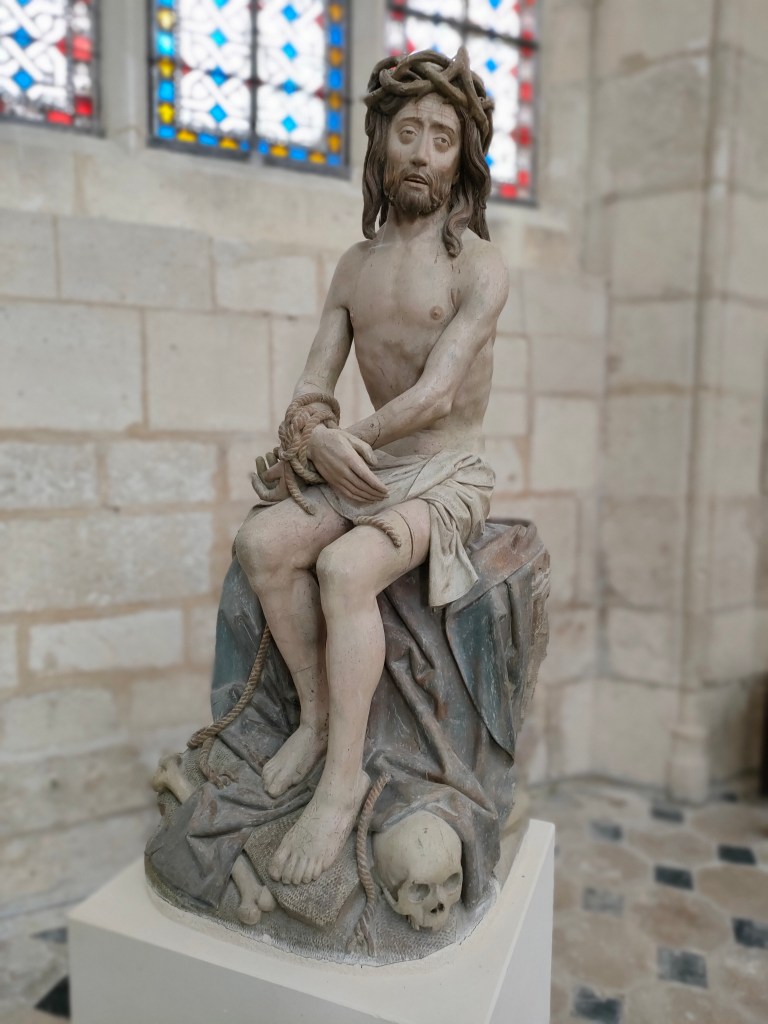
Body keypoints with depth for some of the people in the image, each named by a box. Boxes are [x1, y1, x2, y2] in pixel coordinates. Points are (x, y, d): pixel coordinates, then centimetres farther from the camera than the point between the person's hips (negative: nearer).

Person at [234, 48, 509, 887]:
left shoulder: (479, 268, -8)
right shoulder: (355, 266, 11)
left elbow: (436, 395, -19)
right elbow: (312, 384, 5)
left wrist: (318, 447, -17)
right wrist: (317, 439, -19)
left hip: (447, 478, -5)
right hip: (367, 471, 5)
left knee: (342, 567, -31)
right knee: (261, 543, -19)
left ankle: (343, 777, -18)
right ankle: (317, 714, -5)